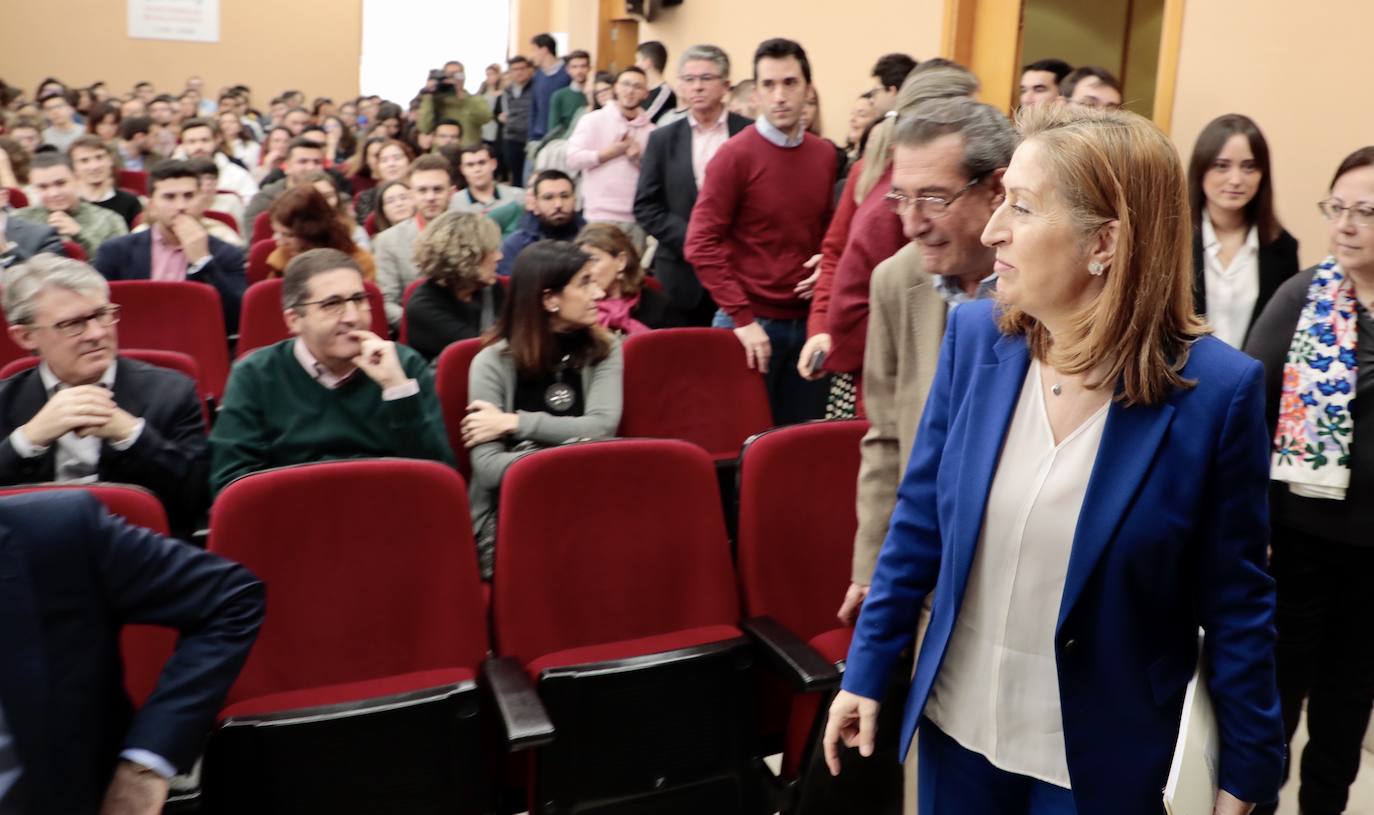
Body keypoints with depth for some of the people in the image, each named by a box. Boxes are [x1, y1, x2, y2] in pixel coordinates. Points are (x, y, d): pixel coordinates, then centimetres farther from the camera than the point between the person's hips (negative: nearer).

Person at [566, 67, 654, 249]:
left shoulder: (650, 130, 10)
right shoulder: (593, 120, 1)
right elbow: (573, 158, -9)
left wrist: (639, 159, -9)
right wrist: (612, 152, -7)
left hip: (637, 217, 3)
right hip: (602, 216, -3)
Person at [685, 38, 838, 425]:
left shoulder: (825, 154, 7)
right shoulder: (736, 154, -10)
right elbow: (702, 244, -14)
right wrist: (742, 317, -18)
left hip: (807, 321, 5)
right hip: (753, 320, -5)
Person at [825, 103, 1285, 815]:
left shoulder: (1216, 390, -18)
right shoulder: (975, 335, -9)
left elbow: (1236, 599, -8)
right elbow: (919, 520, 0)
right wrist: (866, 670, 5)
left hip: (1104, 755, -3)